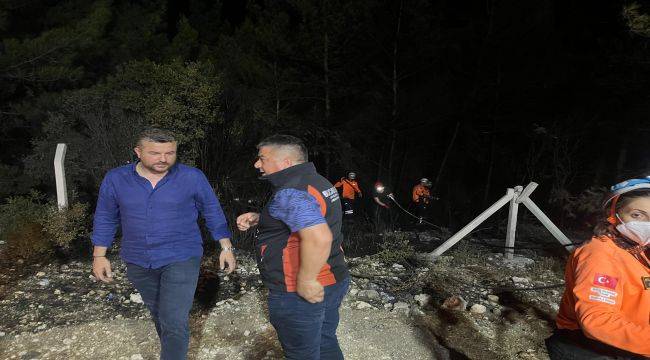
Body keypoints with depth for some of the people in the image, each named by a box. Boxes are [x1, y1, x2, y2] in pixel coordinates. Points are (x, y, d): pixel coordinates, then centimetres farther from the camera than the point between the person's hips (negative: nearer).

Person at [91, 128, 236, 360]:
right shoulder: (115, 179, -5)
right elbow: (105, 218, 7)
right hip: (138, 262, 4)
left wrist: (226, 248, -1)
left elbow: (212, 212, -2)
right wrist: (99, 256, 7)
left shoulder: (192, 177, -11)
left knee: (174, 322, -10)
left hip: (181, 258, -3)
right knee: (158, 314, 21)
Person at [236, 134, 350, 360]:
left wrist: (306, 281, -26)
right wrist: (258, 219, 9)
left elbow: (318, 238, -37)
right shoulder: (315, 181, 8)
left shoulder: (290, 193, -24)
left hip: (304, 293, -9)